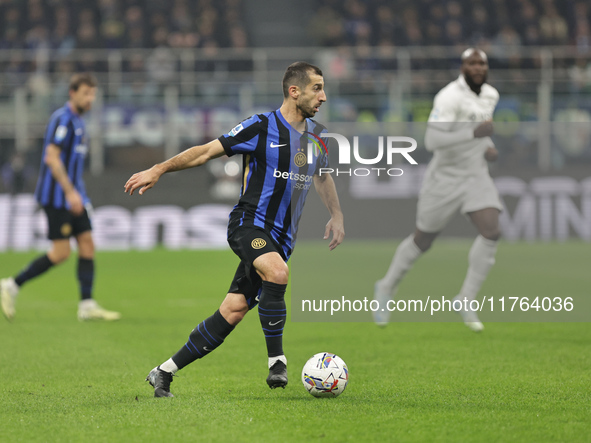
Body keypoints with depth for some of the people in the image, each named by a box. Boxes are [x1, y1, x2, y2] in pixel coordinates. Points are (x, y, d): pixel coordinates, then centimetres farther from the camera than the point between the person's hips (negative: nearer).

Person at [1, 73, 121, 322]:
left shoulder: (77, 122, 17)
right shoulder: (63, 119, -13)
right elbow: (52, 157, -20)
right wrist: (70, 192, -23)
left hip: (72, 196, 10)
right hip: (56, 196, -10)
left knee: (87, 244, 1)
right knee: (61, 252, -10)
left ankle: (87, 306, 1)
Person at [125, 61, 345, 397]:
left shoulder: (317, 136, 11)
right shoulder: (262, 127, -9)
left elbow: (322, 177, 31)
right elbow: (206, 152, -5)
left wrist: (337, 215, 18)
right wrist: (158, 170, -9)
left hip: (281, 238, 6)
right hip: (249, 223, -6)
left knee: (233, 312, -2)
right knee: (277, 272, -37)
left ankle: (164, 373, 8)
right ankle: (277, 360, -24)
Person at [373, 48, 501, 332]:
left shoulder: (491, 95, 3)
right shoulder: (449, 97, -21)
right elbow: (431, 141, -31)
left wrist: (488, 146, 4)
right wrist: (474, 133, -39)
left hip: (476, 176, 5)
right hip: (445, 177, -5)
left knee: (491, 232, -17)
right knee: (423, 241, 8)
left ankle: (465, 301, -6)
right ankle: (386, 289, 34)